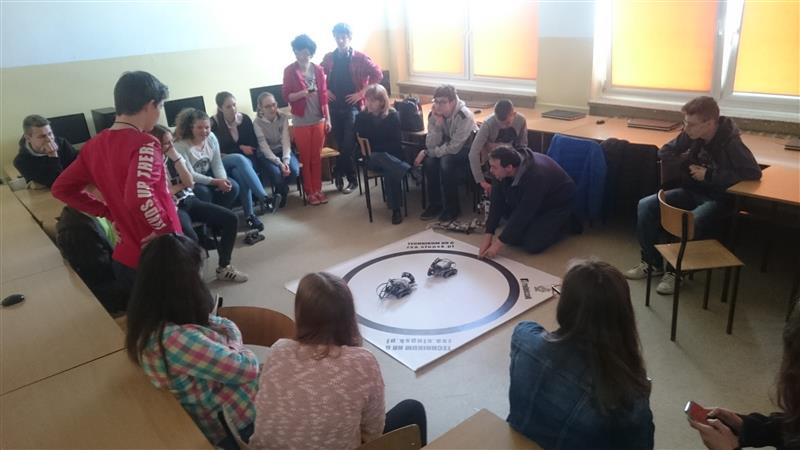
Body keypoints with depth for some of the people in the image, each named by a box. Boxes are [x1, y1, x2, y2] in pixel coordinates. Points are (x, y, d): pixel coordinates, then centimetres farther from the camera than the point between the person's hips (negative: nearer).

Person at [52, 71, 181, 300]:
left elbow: (61, 188, 12)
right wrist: (168, 231, -20)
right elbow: (139, 196, -36)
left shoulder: (95, 145, 4)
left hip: (125, 259, 7)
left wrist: (108, 213, 9)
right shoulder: (145, 144, -20)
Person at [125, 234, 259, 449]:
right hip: (227, 422, -8)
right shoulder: (177, 339, -37)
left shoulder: (149, 320, -7)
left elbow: (227, 326, 4)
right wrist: (235, 349, -8)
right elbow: (247, 368, -27)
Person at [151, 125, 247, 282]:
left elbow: (190, 182, -2)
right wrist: (181, 185, -4)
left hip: (189, 200, 7)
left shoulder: (174, 155, 7)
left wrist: (176, 158, -10)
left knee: (231, 219, -7)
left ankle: (223, 267, 4)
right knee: (191, 239, -37)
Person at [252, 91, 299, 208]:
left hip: (283, 151, 2)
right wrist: (279, 163, -29)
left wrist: (286, 161, -30)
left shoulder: (283, 117, -9)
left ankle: (281, 191, 7)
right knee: (276, 174, -31)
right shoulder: (257, 122, -15)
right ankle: (282, 193, 6)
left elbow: (286, 140, -15)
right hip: (267, 154, -2)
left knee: (294, 171, -27)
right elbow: (264, 146, -19)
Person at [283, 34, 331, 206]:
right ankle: (309, 192, 13)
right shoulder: (289, 71, -5)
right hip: (301, 122, -3)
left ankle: (318, 189, 20)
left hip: (318, 120, 3)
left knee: (317, 157, 9)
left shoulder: (318, 70, 4)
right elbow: (286, 96, -6)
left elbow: (324, 95, 7)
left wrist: (328, 118, 4)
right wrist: (301, 93, -25)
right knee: (305, 158, 5)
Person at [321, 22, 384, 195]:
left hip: (353, 106, -3)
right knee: (340, 143, 7)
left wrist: (361, 93, -9)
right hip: (335, 106, 4)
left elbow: (378, 75, -6)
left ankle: (339, 174, 7)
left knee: (349, 144, -10)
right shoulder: (328, 58, 6)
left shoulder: (360, 57, -4)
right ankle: (351, 179, 18)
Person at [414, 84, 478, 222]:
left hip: (464, 149, -5)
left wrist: (427, 152, -23)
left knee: (446, 162, -32)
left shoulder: (464, 116, -28)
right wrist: (437, 124, -30)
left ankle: (452, 207, -15)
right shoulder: (434, 114, -11)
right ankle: (434, 204, -7)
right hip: (445, 147, 5)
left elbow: (454, 148, -29)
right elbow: (431, 145, -15)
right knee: (429, 161, -24)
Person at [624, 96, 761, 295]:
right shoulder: (692, 135, -6)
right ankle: (652, 262, 1)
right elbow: (665, 152, 6)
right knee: (646, 205, -10)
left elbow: (754, 172, -28)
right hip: (693, 191, 6)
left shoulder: (730, 143, -22)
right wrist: (688, 162, -11)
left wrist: (709, 175, -25)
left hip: (719, 199, -6)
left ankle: (675, 271, -9)